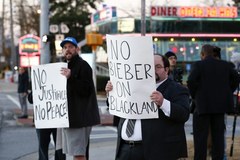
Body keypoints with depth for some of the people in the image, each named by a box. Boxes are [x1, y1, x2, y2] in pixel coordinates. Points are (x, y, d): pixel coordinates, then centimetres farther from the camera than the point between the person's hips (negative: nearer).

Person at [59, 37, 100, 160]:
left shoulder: (83, 65, -9)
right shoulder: (67, 67, 20)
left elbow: (86, 90, -19)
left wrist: (71, 78, -28)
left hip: (79, 117, -9)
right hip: (70, 115, 9)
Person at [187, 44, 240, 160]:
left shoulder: (198, 65, -7)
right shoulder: (225, 65, 7)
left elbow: (191, 81, -17)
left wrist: (194, 95, -4)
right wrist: (227, 92, 9)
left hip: (203, 104, -4)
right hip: (221, 104, 4)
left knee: (200, 136, 1)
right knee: (218, 135, 11)